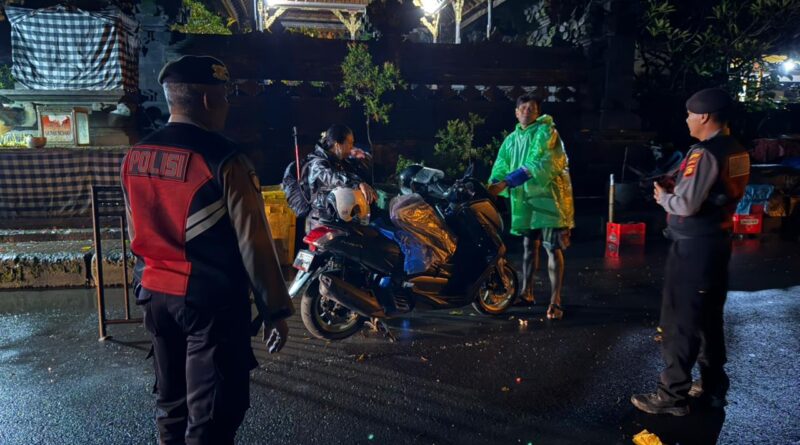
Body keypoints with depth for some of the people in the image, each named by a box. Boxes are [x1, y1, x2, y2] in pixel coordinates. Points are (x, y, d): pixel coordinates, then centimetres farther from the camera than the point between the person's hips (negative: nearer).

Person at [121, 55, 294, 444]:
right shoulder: (223, 160, -18)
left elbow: (138, 233, 13)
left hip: (156, 295, 8)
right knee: (213, 414, 4)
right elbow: (253, 242, -17)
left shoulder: (134, 157, 4)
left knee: (171, 402, 22)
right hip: (212, 300, -7)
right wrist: (275, 310, -10)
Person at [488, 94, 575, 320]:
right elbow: (500, 167, 7)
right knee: (529, 245, 14)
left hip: (548, 196, -6)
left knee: (553, 248, -6)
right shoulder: (511, 139, 13)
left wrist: (506, 183, -27)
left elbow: (537, 165, -21)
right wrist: (490, 187, -13)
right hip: (524, 199, 6)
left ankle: (555, 300, -3)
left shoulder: (546, 132, -8)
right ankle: (526, 291, 25)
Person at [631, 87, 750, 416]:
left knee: (680, 322, -1)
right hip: (718, 242, 9)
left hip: (692, 247, -9)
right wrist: (676, 189, 8)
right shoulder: (738, 152, 9)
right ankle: (714, 387, 29)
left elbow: (686, 205, -24)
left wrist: (663, 196, -5)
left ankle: (673, 396, 7)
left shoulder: (705, 153, -20)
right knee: (710, 318, 18)